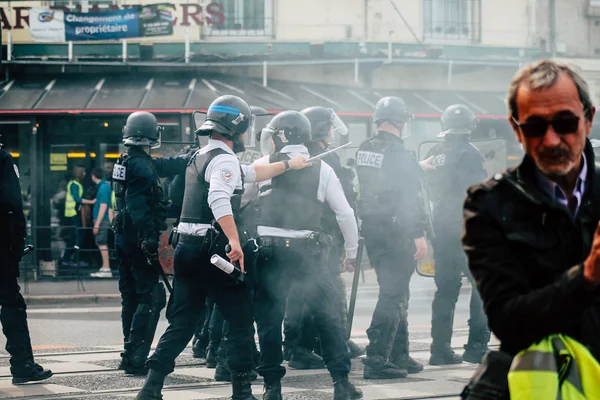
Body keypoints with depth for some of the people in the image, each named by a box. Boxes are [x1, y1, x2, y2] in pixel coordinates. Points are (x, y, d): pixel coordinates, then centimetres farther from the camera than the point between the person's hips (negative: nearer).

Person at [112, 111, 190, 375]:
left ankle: (130, 354, 24)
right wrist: (150, 240, -28)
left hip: (123, 236, 10)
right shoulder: (142, 166, -17)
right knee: (152, 296, -9)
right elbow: (138, 207, -25)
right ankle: (135, 359, -13)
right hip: (138, 239, -10)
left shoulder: (126, 162, 13)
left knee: (132, 295, 17)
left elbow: (166, 166, 24)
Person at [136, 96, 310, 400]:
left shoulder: (201, 157, 21)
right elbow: (219, 199, -28)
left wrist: (287, 165, 36)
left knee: (182, 323, 8)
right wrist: (234, 240, -34)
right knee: (240, 320, 3)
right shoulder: (224, 159, -10)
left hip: (187, 247, 9)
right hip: (212, 249, -9)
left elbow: (252, 174, 32)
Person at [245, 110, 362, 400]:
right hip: (308, 252, 1)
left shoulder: (264, 165, 1)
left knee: (269, 318, 7)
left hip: (270, 250, -1)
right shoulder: (322, 169, 6)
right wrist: (351, 251, 16)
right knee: (328, 317, 9)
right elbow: (345, 213, 5)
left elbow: (236, 200, 7)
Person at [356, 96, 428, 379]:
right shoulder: (398, 152, -16)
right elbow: (410, 197, -19)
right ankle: (376, 360, -10)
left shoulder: (363, 151, 8)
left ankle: (399, 356, 24)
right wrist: (419, 234, -18)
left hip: (371, 228, 8)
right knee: (393, 295, -5)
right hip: (396, 230, -8)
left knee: (395, 292, 18)